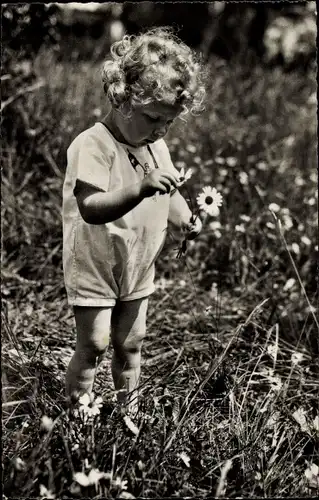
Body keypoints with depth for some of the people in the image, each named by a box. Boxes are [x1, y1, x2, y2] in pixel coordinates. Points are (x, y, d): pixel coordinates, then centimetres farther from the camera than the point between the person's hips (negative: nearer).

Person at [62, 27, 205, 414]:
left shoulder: (157, 146, 0)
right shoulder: (92, 145, -24)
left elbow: (169, 194, 13)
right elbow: (90, 208, -36)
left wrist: (186, 220, -8)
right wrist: (141, 188, -51)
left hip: (137, 271, 7)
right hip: (93, 270, -6)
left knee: (130, 344, 16)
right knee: (92, 346, 1)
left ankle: (128, 411, 33)